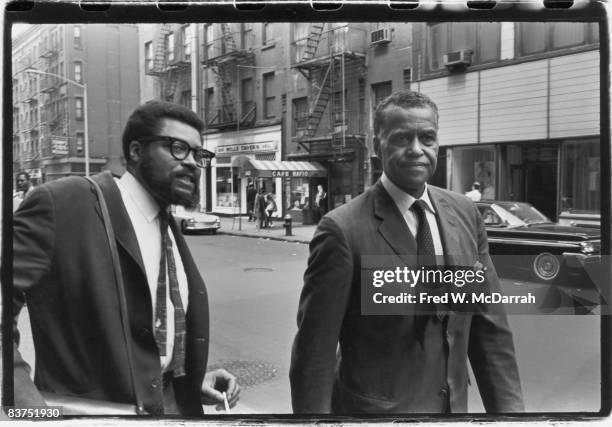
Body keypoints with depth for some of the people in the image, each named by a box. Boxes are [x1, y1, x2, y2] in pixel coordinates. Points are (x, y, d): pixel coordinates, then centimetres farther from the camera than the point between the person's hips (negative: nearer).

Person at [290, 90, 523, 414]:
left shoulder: (465, 213, -3)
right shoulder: (343, 230, -20)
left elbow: (488, 325, 1)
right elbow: (315, 350, -17)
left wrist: (507, 407, -1)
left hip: (455, 406, 6)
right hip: (376, 407, -5)